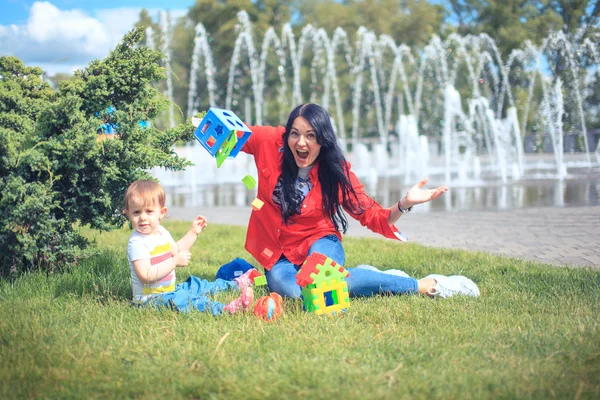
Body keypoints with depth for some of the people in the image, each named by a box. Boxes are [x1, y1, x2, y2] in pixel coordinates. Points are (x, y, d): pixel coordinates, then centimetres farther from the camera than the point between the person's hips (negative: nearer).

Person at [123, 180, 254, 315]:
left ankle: (236, 284, 38)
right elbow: (146, 276, -31)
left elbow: (176, 250, 26)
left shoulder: (161, 232, 7)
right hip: (149, 297, -10)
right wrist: (175, 262, -29)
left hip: (169, 290, 10)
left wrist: (193, 232, 22)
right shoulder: (137, 242, -23)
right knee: (178, 299, -33)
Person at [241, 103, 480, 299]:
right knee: (291, 291, -34)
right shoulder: (270, 143, -13)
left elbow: (372, 216, -11)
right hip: (278, 253, 2)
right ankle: (353, 276, -2)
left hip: (319, 242, -2)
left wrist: (405, 204, -31)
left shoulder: (335, 172, -13)